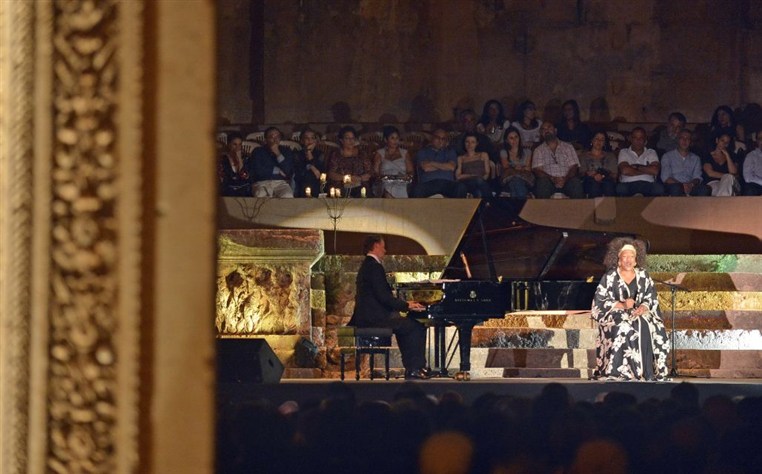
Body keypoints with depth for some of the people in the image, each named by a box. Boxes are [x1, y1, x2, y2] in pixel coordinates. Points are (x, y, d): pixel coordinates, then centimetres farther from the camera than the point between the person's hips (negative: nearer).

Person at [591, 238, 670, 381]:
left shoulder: (643, 276, 12)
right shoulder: (610, 277, 3)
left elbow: (652, 298, 7)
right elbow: (600, 301, -4)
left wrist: (643, 307, -16)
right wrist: (622, 305, -18)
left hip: (640, 312, 3)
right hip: (615, 314, -3)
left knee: (655, 328, -28)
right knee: (625, 327, -36)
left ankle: (648, 371, -27)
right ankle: (622, 370, -39)